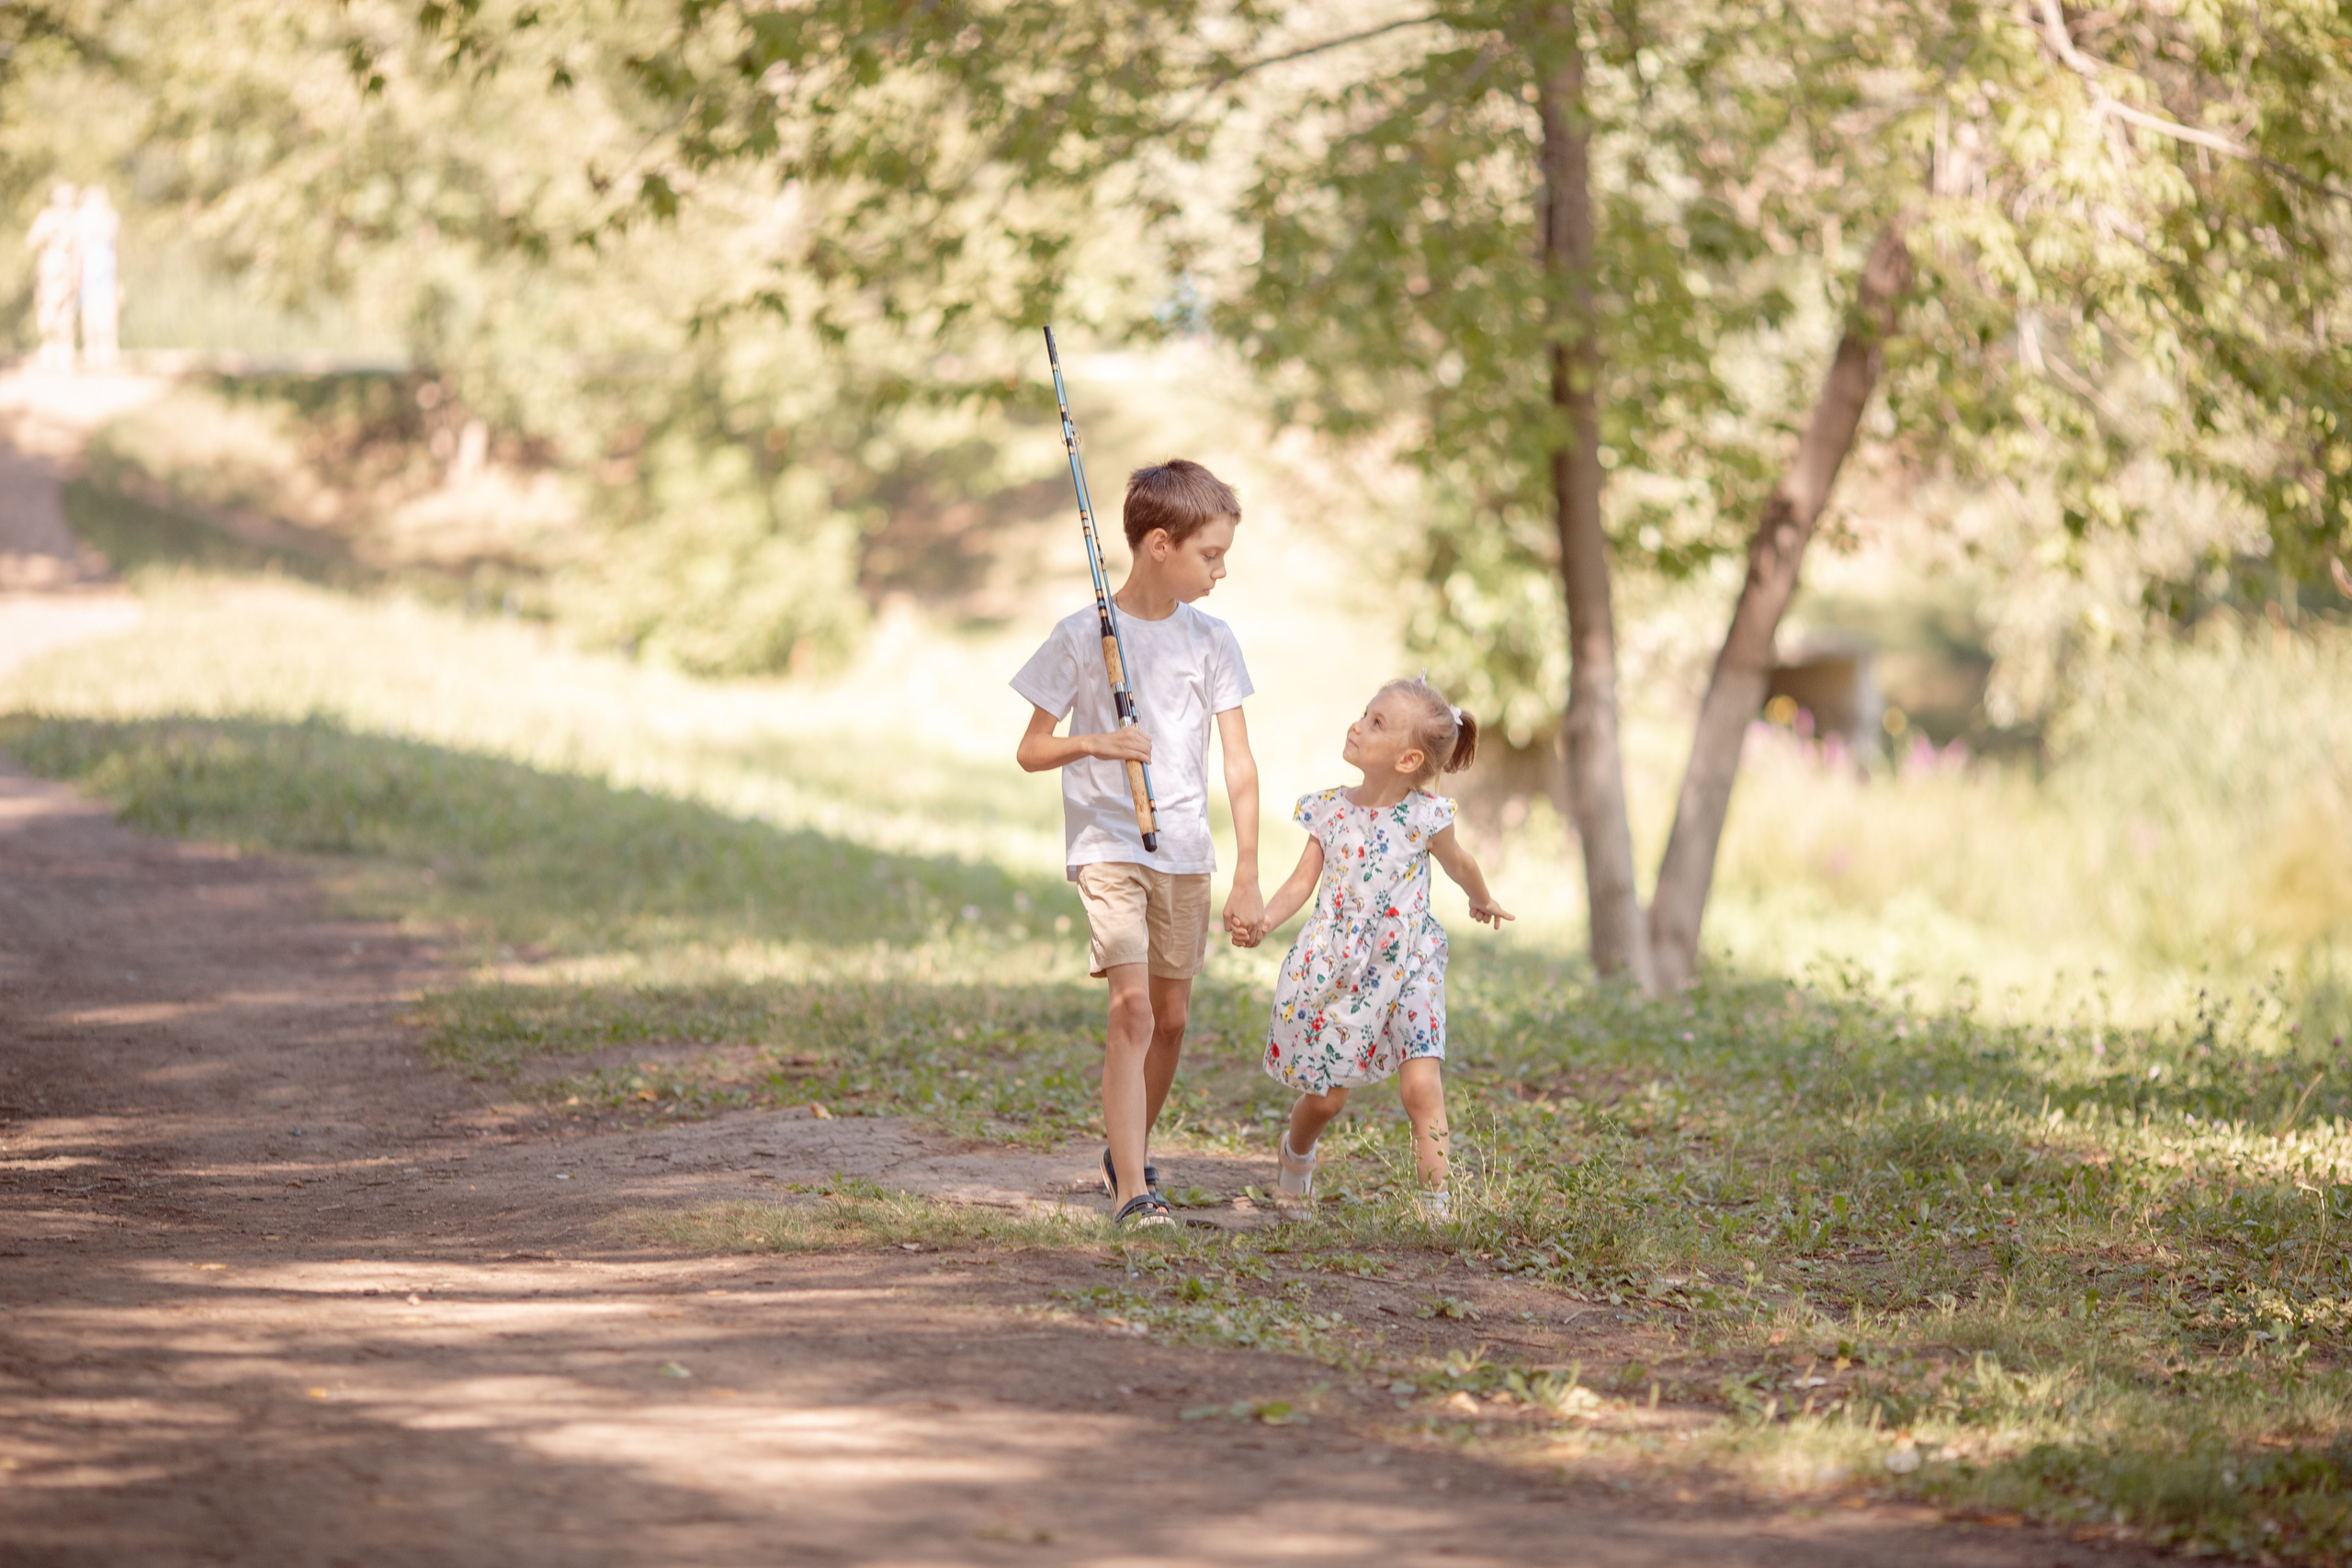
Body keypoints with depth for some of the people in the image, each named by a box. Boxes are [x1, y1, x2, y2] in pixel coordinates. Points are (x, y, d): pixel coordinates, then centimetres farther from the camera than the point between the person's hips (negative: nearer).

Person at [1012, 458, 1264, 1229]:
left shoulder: (1209, 639, 3)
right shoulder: (1081, 637, -7)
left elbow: (1239, 763, 3)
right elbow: (1031, 750, -1)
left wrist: (1247, 876, -2)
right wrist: (1093, 743, -23)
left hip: (1185, 850, 5)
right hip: (1107, 844, -4)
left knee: (1172, 1016, 10)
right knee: (1132, 1010, -17)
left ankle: (1129, 1154, 32)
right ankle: (1132, 1193, -21)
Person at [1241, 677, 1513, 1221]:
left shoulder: (1425, 816, -9)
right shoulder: (1332, 810, -2)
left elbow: (1458, 863, 12)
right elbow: (1302, 883, -1)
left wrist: (1483, 901, 30)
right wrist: (1263, 917, -20)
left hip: (1406, 967, -2)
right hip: (1338, 968, 2)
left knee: (1421, 1086, -16)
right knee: (1324, 1097, 11)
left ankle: (1440, 1203, -12)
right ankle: (1294, 1157, 43)